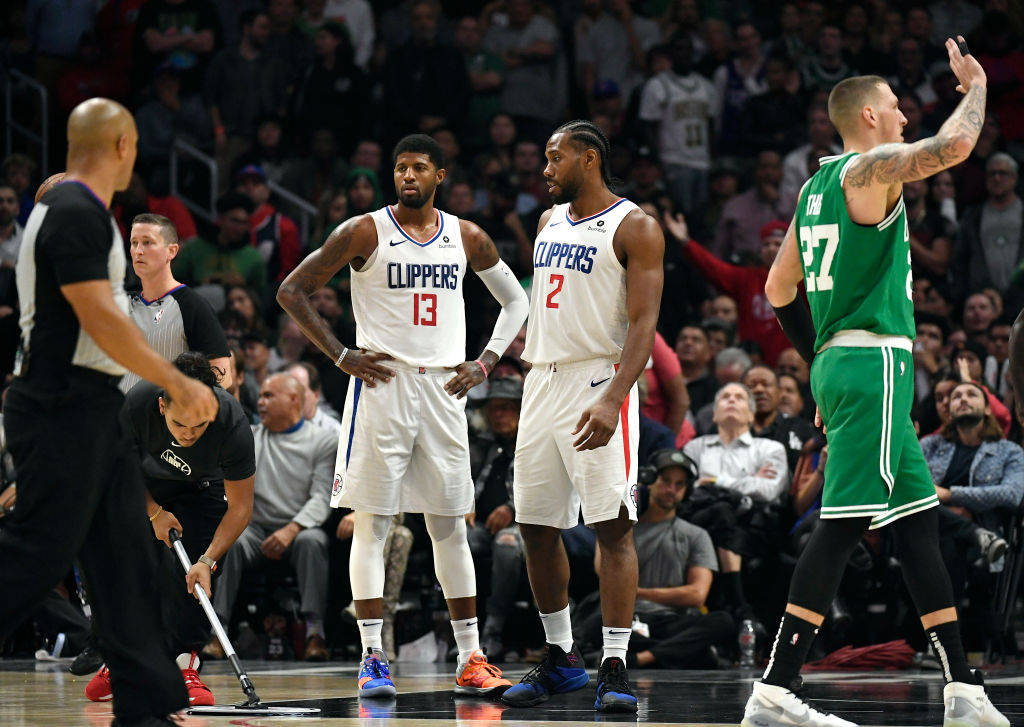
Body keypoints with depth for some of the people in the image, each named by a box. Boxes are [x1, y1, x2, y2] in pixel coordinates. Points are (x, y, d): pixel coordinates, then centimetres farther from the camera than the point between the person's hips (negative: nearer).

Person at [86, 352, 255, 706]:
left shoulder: (234, 425, -38)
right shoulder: (138, 402, -36)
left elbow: (240, 507, -27)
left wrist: (208, 559, -37)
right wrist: (154, 513, -17)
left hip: (201, 489, -1)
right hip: (144, 483, 1)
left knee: (192, 576, -17)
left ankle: (184, 665, -10)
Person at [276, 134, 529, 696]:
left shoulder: (467, 238, 7)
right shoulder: (364, 233, -4)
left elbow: (515, 300, 20)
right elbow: (291, 291, -1)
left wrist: (485, 363, 6)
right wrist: (342, 356, -7)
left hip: (444, 388, 3)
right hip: (381, 384, -3)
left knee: (449, 524, 6)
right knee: (372, 523, -4)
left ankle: (470, 659, 9)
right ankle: (373, 660, -2)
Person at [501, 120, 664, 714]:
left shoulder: (635, 227, -7)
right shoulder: (551, 222, 16)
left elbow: (644, 323, -15)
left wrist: (612, 399, -27)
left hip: (600, 382, -8)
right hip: (543, 384, 8)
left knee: (613, 526, -11)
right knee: (537, 527, 9)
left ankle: (615, 671, -11)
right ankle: (561, 659, 22)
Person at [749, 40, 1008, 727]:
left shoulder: (817, 186, 19)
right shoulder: (872, 168, -8)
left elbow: (780, 290, 23)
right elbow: (954, 145, -24)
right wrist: (975, 84, -5)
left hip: (839, 362, 10)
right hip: (874, 363, -10)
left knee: (917, 520, 10)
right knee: (847, 523, -13)